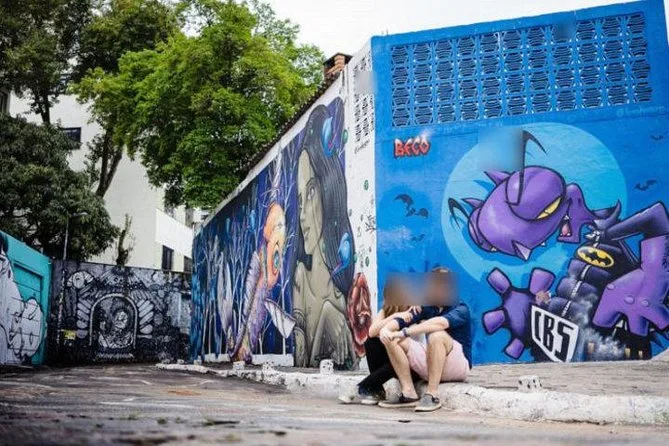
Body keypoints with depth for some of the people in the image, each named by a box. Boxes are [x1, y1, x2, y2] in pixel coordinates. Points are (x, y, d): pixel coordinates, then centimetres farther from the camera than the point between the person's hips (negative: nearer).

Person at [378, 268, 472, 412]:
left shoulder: (460, 310, -11)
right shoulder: (427, 307, 7)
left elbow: (440, 323, -33)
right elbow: (401, 320, -7)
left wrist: (404, 332, -39)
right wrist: (385, 329, -30)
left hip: (458, 366, -6)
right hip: (430, 367, 6)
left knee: (437, 335, -34)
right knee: (393, 339, -9)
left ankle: (432, 395, -29)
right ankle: (409, 394, -14)